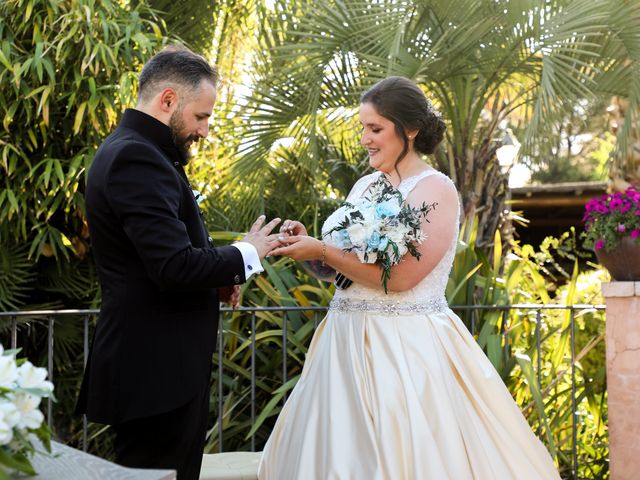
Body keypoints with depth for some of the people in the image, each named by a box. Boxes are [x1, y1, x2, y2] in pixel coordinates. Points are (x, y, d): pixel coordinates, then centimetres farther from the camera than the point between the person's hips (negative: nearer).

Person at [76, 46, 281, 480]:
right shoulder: (138, 158, -18)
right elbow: (175, 265, -25)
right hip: (158, 368, -10)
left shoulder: (128, 150, 15)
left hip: (151, 361, 10)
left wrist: (218, 277, 7)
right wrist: (246, 254, -9)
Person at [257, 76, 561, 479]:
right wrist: (308, 245, -1)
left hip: (407, 349, -7)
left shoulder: (435, 190, -11)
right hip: (349, 341, 7)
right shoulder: (365, 185, 11)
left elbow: (400, 276, -20)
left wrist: (322, 251, -16)